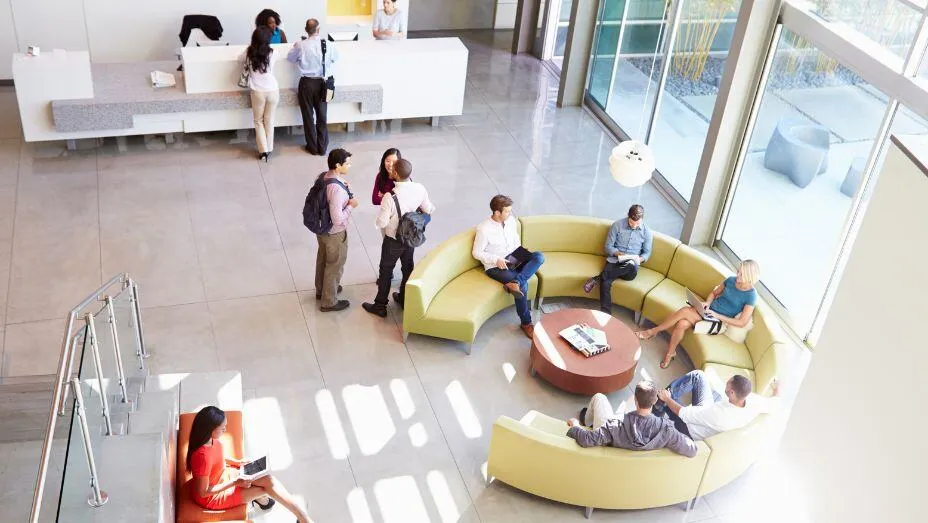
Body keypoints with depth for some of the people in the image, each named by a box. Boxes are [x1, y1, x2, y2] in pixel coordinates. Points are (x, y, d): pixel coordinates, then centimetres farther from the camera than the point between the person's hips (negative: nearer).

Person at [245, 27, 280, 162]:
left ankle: (263, 151, 5)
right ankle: (269, 150, 17)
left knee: (259, 121, 11)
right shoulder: (271, 53, -8)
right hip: (272, 90, 0)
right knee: (269, 121, 12)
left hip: (257, 92, 0)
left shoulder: (249, 53, -6)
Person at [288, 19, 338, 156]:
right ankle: (322, 148, 17)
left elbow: (290, 57, 5)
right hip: (322, 83, 1)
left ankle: (312, 147, 18)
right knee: (322, 116, 11)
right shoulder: (329, 45, -10)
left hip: (307, 83, -1)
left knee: (308, 115, 11)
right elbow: (336, 58, 8)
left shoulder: (300, 45, -12)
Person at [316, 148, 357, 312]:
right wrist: (351, 206, -19)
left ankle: (321, 290, 51)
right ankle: (329, 302, 28)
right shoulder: (337, 189, -35)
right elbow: (338, 219, -34)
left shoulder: (322, 176, -8)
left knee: (323, 259, 28)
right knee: (335, 266, 12)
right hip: (335, 233, -9)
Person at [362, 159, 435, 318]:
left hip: (393, 240, -5)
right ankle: (404, 299, 42)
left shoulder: (390, 197, -33)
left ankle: (380, 306, 26)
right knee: (408, 267, 24)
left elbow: (381, 223, -26)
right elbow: (429, 210, -1)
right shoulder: (420, 189, -17)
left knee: (386, 271, 13)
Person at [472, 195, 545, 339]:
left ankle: (514, 283, -35)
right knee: (523, 285, -28)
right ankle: (526, 323, -11)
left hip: (512, 260, 6)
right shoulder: (484, 229, -16)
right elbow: (477, 253, -9)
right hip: (494, 266, -6)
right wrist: (496, 259, -21)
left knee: (539, 256, -21)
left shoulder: (511, 220, 1)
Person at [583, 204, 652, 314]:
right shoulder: (617, 225, -2)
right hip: (614, 260, -1)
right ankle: (605, 314, -34)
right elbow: (608, 246, 3)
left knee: (631, 273, -40)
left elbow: (647, 253, 11)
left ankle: (597, 278, -30)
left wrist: (640, 259, -12)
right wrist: (618, 253, -18)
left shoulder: (647, 232, 2)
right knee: (605, 282, -35)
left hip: (631, 263, 1)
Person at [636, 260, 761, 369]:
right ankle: (670, 353, -7)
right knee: (682, 324, -26)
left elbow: (742, 323, -14)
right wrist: (707, 303, -3)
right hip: (709, 310, 5)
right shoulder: (731, 280, 3)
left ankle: (653, 331, -9)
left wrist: (717, 315, -17)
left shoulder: (751, 296, -13)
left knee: (684, 311, -26)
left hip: (719, 322, -5)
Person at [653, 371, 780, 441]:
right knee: (698, 376, 9)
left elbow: (683, 413, -30)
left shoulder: (717, 413, -44)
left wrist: (667, 399, -13)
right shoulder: (754, 402, -29)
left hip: (689, 429, -6)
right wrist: (777, 389, 16)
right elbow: (775, 403, -6)